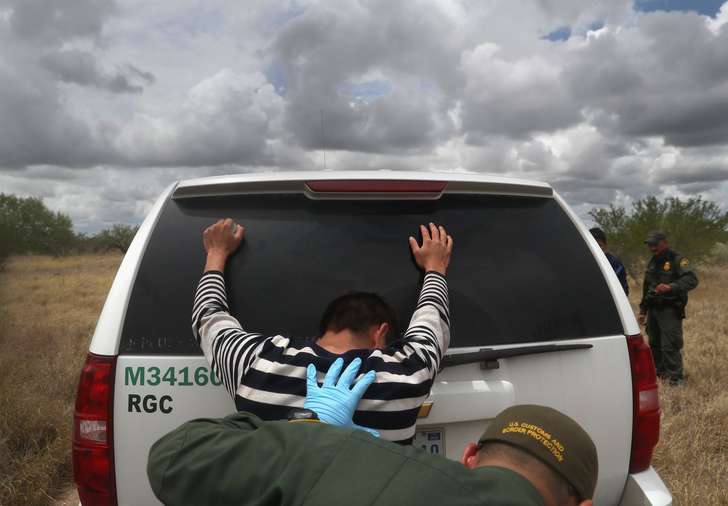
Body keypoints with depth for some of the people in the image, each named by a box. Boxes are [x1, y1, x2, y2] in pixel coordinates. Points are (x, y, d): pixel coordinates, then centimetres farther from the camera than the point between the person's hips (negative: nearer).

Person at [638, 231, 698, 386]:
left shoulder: (677, 260, -8)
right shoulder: (652, 263, 17)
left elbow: (692, 280, -22)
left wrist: (670, 287, -36)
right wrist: (643, 311, 24)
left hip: (670, 310, -8)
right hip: (653, 309, 8)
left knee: (670, 346, -10)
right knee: (654, 344, 14)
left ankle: (676, 378, -3)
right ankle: (660, 371, 28)